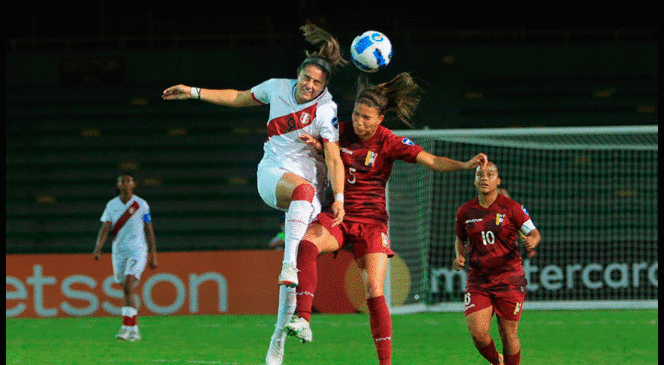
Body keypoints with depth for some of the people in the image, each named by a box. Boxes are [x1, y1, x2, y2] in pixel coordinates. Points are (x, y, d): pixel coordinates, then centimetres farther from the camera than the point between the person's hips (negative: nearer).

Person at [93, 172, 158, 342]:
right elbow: (105, 228, -2)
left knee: (128, 287, -20)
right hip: (118, 252, 4)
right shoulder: (111, 205, 5)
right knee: (126, 291, 7)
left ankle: (126, 327, -23)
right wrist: (98, 248, -18)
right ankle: (134, 330, 15)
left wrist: (153, 256, 5)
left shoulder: (141, 205, -1)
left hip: (138, 250, -4)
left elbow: (149, 231, 5)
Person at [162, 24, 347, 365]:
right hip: (272, 175, 2)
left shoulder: (326, 111, -8)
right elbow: (239, 97, 21)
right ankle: (290, 263, -52)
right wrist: (194, 93, 20)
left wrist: (339, 198, -26)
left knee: (297, 270, -9)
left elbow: (334, 160, -14)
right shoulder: (278, 87, 3)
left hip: (309, 189, -1)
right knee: (304, 188, -38)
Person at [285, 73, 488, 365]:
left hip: (371, 222, -1)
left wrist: (465, 165, -29)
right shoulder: (341, 132, 1)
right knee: (306, 244, -32)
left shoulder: (389, 143, -6)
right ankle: (303, 321, -40)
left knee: (375, 294, -10)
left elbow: (430, 160, -13)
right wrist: (317, 144, -8)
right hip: (337, 216, 1)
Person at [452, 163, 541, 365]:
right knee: (477, 332, -13)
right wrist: (459, 257, 1)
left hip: (509, 280, -2)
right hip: (477, 281, 2)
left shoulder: (511, 208, -4)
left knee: (508, 335, -1)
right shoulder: (465, 211, 5)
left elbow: (534, 232, -1)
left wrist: (532, 241, -24)